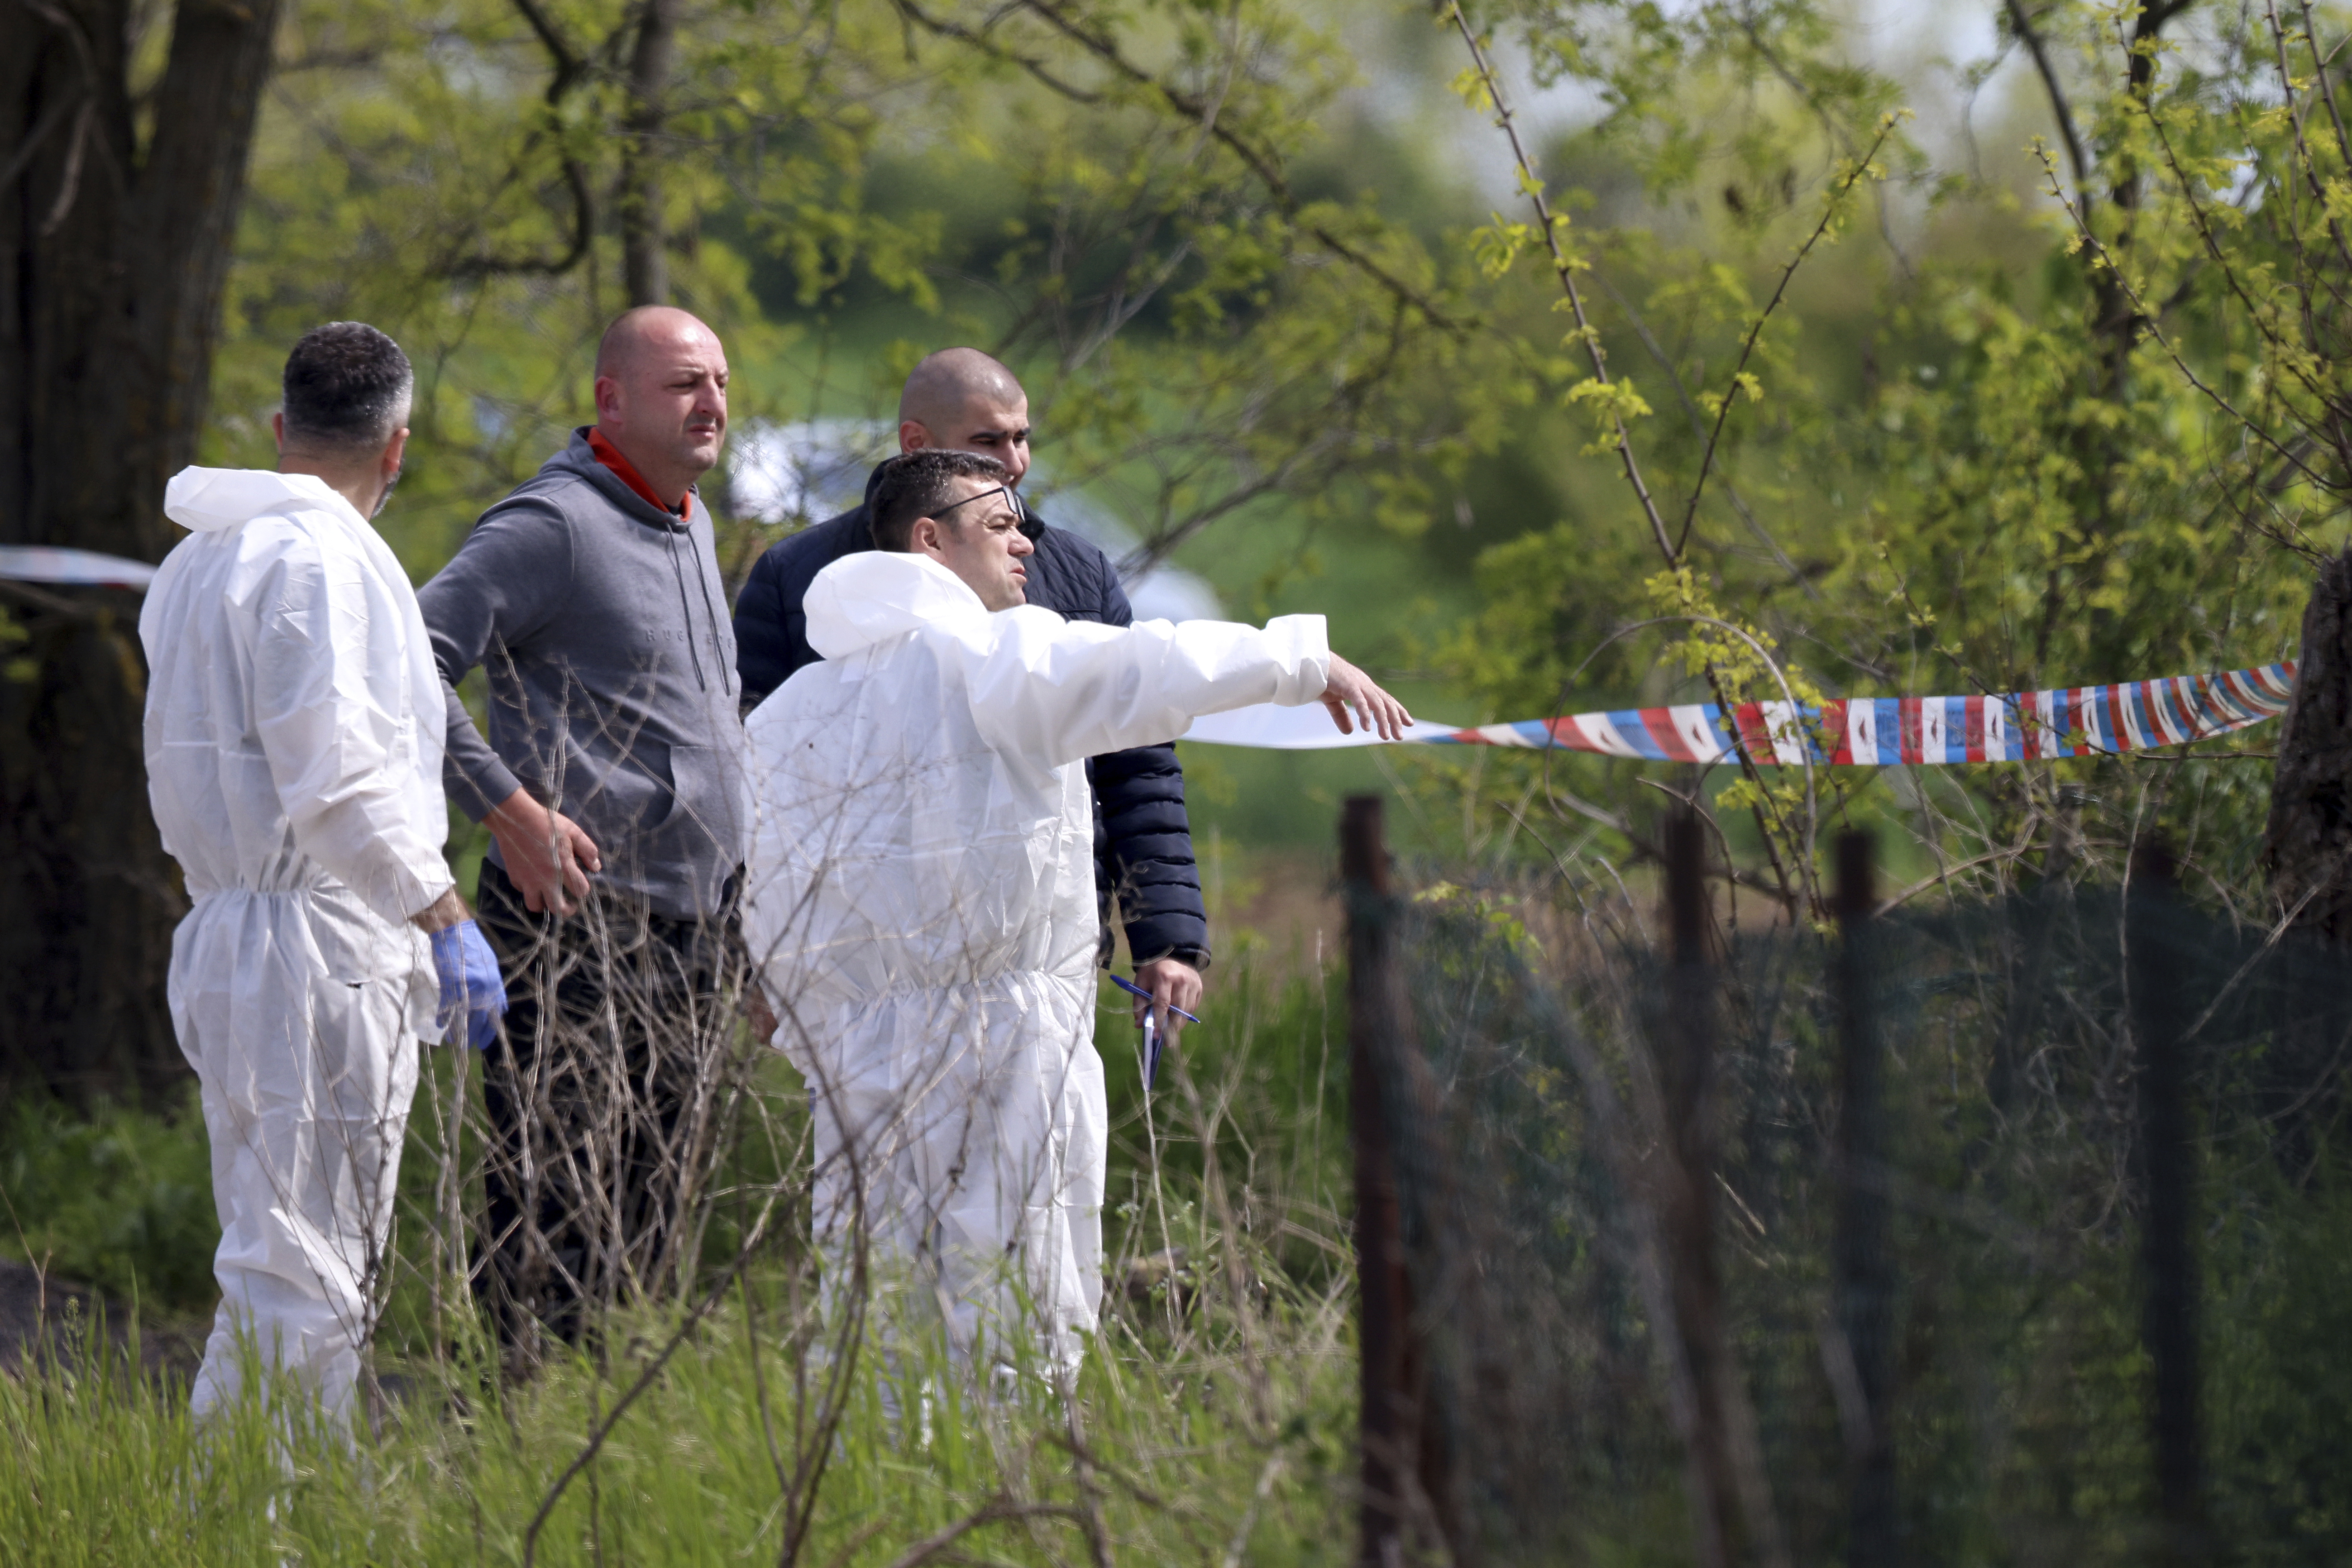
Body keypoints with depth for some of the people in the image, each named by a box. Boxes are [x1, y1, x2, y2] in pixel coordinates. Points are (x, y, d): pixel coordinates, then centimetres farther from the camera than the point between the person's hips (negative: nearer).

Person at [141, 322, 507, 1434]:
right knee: (295, 1278, -8)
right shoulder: (317, 559, -13)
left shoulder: (198, 560, 18)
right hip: (317, 950, -10)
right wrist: (444, 918, -16)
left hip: (223, 932, 10)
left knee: (313, 1262, 15)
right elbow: (338, 778, -20)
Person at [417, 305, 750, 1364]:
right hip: (579, 922, -9)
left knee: (655, 1228, 12)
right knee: (552, 1211, -8)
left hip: (695, 930, 9)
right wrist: (509, 808, -20)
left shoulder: (693, 526, 17)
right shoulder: (552, 523, -11)